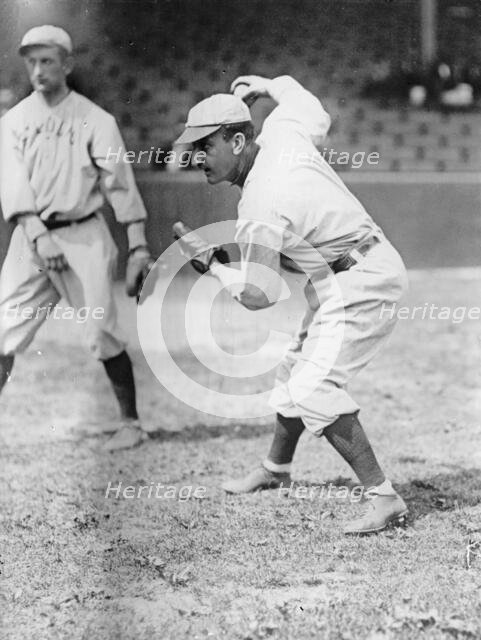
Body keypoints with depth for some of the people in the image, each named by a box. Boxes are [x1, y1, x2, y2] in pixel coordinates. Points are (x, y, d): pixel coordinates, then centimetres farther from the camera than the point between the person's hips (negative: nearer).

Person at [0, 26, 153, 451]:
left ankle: (131, 423, 10)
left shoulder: (94, 120, 0)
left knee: (103, 335, -4)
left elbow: (120, 182, -3)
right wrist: (40, 236, -17)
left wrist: (138, 244, -9)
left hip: (84, 237, -2)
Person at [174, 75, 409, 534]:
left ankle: (383, 497, -22)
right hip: (342, 285, 11)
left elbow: (258, 295, -22)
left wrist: (215, 269, -8)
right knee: (296, 369, 24)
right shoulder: (281, 131, -3)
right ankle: (276, 469, 45)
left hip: (362, 283, -11)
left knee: (313, 388, -22)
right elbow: (317, 117, 21)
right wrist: (268, 86, 30)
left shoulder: (260, 210, -27)